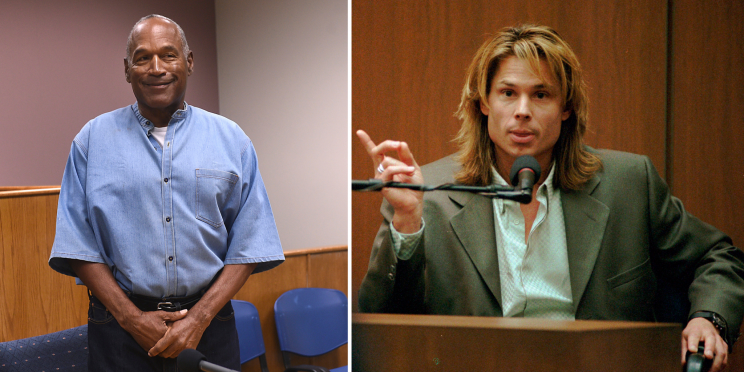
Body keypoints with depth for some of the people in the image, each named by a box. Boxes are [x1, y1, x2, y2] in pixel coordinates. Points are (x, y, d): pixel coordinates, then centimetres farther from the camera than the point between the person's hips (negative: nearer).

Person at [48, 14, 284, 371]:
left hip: (208, 319, 1)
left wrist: (200, 317, -10)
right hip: (119, 325, 0)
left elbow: (250, 245, 0)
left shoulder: (231, 139, 3)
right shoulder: (93, 139, 3)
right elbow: (78, 245, -1)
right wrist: (131, 318, -10)